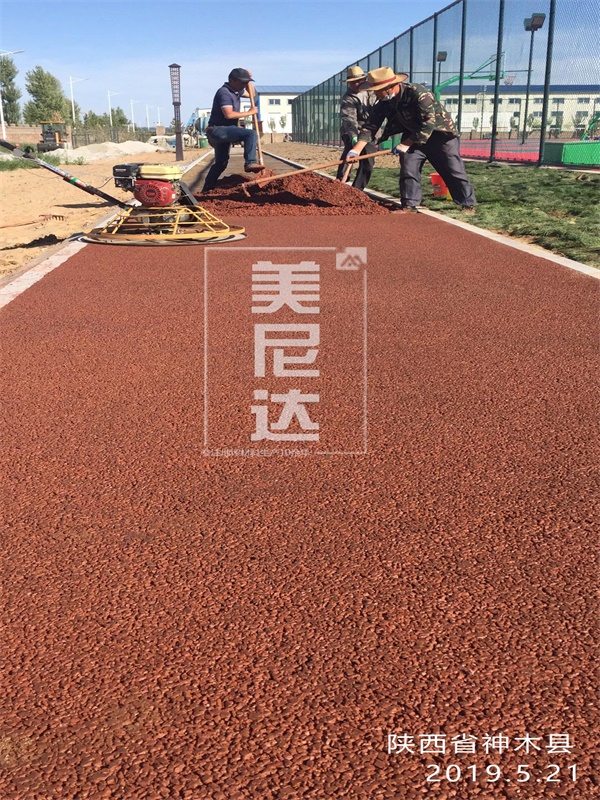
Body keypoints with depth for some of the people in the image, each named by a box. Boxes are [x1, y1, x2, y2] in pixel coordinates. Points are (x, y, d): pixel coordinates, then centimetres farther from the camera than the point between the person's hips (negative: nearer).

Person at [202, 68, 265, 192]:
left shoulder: (236, 91, 15)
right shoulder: (224, 93, -15)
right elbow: (229, 114, -28)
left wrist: (248, 81, 16)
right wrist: (249, 112, -19)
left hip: (220, 132, 11)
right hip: (217, 130, -11)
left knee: (221, 163, 20)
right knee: (251, 134, -23)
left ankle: (207, 189, 25)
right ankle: (250, 163, -29)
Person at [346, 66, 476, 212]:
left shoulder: (419, 93, -33)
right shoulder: (383, 103, -12)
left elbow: (428, 125, -33)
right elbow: (370, 126, -12)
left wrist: (405, 144, -28)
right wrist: (356, 150, -24)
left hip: (440, 133, -6)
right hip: (412, 136, 6)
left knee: (453, 171, 0)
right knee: (408, 170, -5)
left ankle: (468, 204, 12)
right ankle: (409, 205, 3)